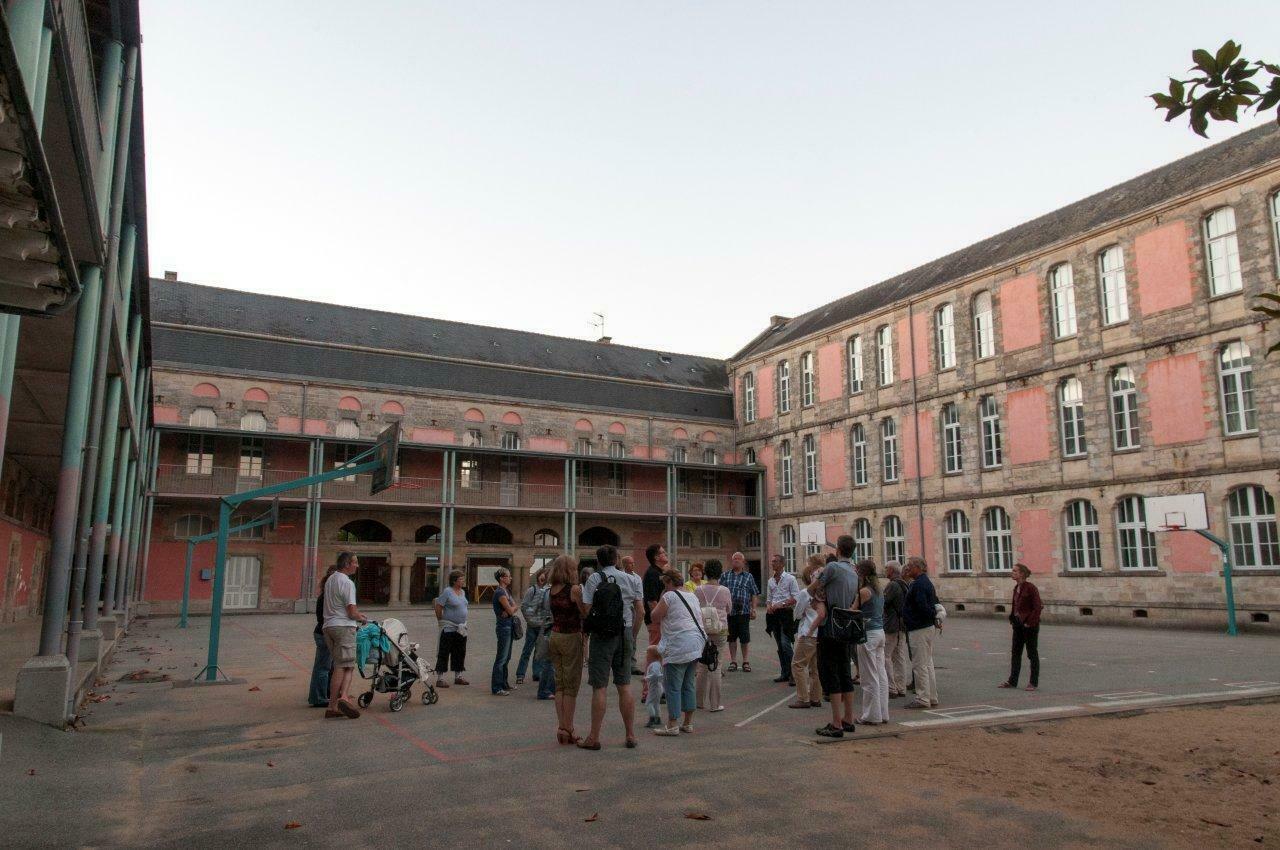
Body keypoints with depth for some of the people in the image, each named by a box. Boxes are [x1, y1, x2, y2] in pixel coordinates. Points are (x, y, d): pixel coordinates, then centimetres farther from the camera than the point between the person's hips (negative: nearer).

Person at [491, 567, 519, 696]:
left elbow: (515, 607, 9)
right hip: (503, 626, -10)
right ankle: (496, 688, -2)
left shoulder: (506, 591, 14)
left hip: (508, 626, 10)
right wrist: (512, 609, 3)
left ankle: (504, 683, 26)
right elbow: (510, 609, -19)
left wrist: (511, 610, -12)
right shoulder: (500, 592, -16)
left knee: (506, 657, 16)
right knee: (501, 657, -6)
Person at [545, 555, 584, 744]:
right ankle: (568, 729, 4)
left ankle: (561, 727, 14)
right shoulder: (574, 589, -14)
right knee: (571, 686, 1)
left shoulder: (550, 590, 6)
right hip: (571, 637, -6)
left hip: (555, 635, 6)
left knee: (559, 685, 12)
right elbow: (585, 614, -10)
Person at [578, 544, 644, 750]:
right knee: (625, 686, 11)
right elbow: (640, 612, 5)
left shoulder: (594, 579, -5)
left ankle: (594, 738, 5)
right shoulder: (631, 579, 6)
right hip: (625, 634, 4)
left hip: (602, 635, -4)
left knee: (599, 687, 0)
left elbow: (586, 610, -11)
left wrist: (577, 600, 9)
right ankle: (631, 736, 15)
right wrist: (633, 637, 13)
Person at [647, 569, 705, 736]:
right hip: (696, 644, 9)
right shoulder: (693, 596, 17)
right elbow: (700, 617, 22)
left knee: (673, 686, -4)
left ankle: (673, 725, -4)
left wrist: (661, 598, 5)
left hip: (678, 646, -9)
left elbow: (655, 616, -4)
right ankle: (688, 723, 18)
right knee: (688, 684, 14)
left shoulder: (670, 596, -8)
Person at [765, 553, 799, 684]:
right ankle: (784, 673, 16)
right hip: (774, 614, 6)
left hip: (786, 612, -6)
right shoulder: (770, 581, 15)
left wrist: (781, 604, -16)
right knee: (780, 645, 9)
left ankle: (793, 674, -7)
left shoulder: (790, 578, -3)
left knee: (785, 644, -14)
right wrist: (768, 606, 0)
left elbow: (796, 597, -8)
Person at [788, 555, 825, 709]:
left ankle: (803, 699, -2)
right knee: (815, 666, 14)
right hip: (822, 632, 6)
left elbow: (798, 614, -1)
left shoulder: (804, 593, -9)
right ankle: (816, 698, 17)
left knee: (798, 664, 0)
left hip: (808, 634, -6)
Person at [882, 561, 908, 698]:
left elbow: (883, 602, -20)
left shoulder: (892, 585, -16)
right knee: (900, 657, 12)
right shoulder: (904, 585, 14)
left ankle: (891, 689, -5)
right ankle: (901, 688, 15)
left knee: (886, 657, -4)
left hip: (891, 626, -9)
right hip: (902, 626, 9)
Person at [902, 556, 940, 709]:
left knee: (919, 665, -4)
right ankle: (932, 697, 21)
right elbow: (935, 602, 20)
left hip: (919, 629, -11)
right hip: (929, 627, 11)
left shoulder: (918, 584, -18)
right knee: (928, 664, 15)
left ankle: (923, 699, 0)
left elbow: (922, 607, -24)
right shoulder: (926, 582, 15)